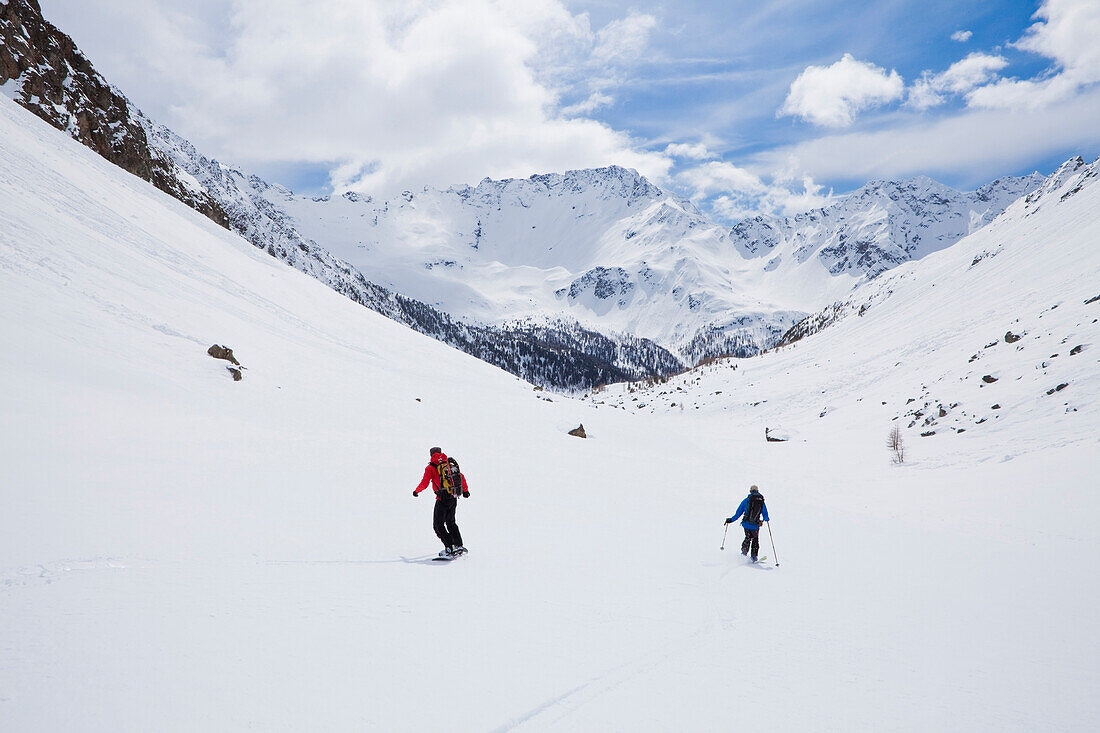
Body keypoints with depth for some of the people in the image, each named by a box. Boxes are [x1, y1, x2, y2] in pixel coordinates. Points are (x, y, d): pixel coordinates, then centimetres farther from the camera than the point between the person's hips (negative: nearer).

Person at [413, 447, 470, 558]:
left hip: (442, 499, -6)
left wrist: (416, 491, 12)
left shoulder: (430, 468, -2)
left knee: (438, 525, 3)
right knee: (451, 523, 20)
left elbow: (424, 484, -8)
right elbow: (462, 477, 17)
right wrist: (465, 490, 31)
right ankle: (459, 546, 13)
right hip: (454, 499, 6)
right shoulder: (449, 464, 13)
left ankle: (449, 548, -6)